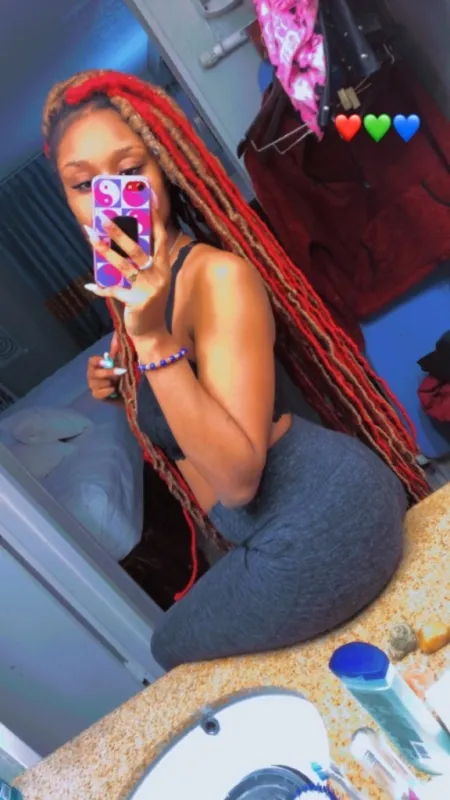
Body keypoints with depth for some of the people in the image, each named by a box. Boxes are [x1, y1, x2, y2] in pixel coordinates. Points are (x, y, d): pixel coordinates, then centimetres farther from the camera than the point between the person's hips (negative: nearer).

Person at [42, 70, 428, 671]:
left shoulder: (218, 273, -21)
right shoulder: (135, 286, 5)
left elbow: (238, 475, -26)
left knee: (175, 648, 14)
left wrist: (153, 342, -33)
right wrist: (122, 385, 1)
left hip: (321, 515, -8)